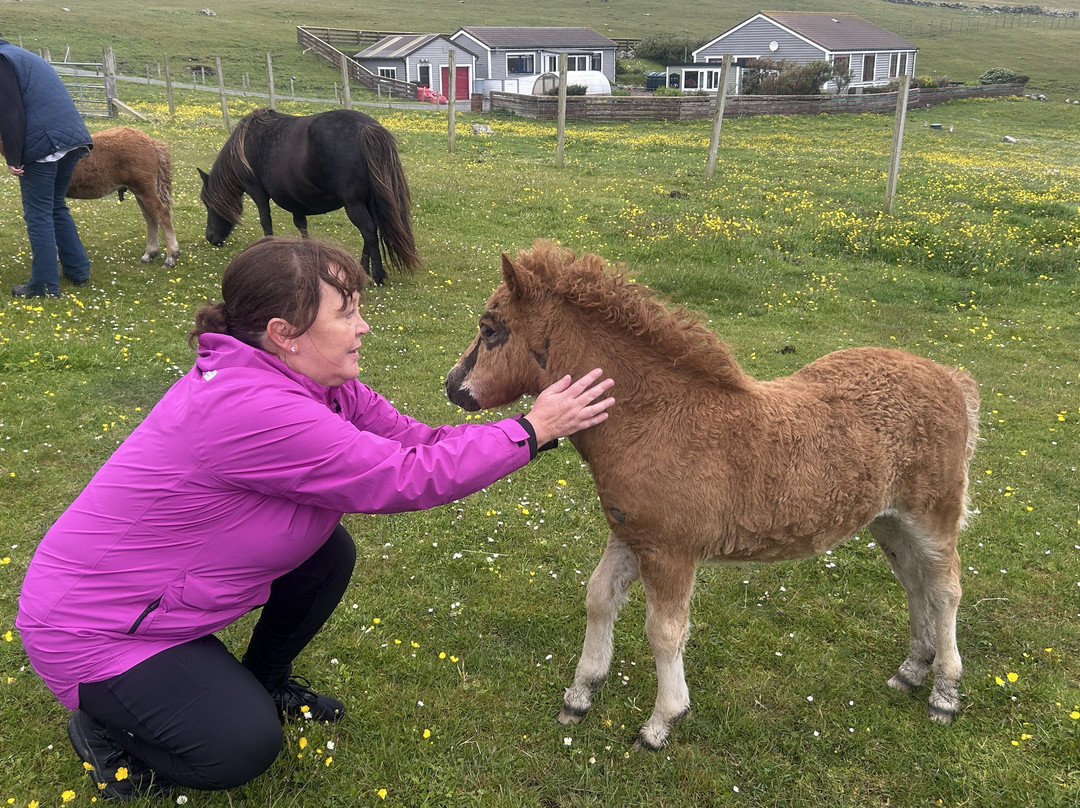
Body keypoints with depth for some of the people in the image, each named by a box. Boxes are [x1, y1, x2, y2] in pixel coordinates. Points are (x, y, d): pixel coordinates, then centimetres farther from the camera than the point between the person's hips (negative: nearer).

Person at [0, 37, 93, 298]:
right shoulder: (25, 57, 27)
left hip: (41, 144, -8)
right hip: (72, 138, 8)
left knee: (38, 214, -2)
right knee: (57, 206, 20)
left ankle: (45, 285, 0)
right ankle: (78, 271, 22)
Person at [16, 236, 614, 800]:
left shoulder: (316, 381, -7)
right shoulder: (250, 407, -36)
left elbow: (413, 441, -6)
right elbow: (406, 479, -32)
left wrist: (542, 424, -13)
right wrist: (531, 431, -24)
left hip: (172, 586, 9)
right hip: (90, 626, -9)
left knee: (330, 552, 1)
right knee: (244, 746, -15)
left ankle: (267, 679, 24)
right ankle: (101, 726, 12)